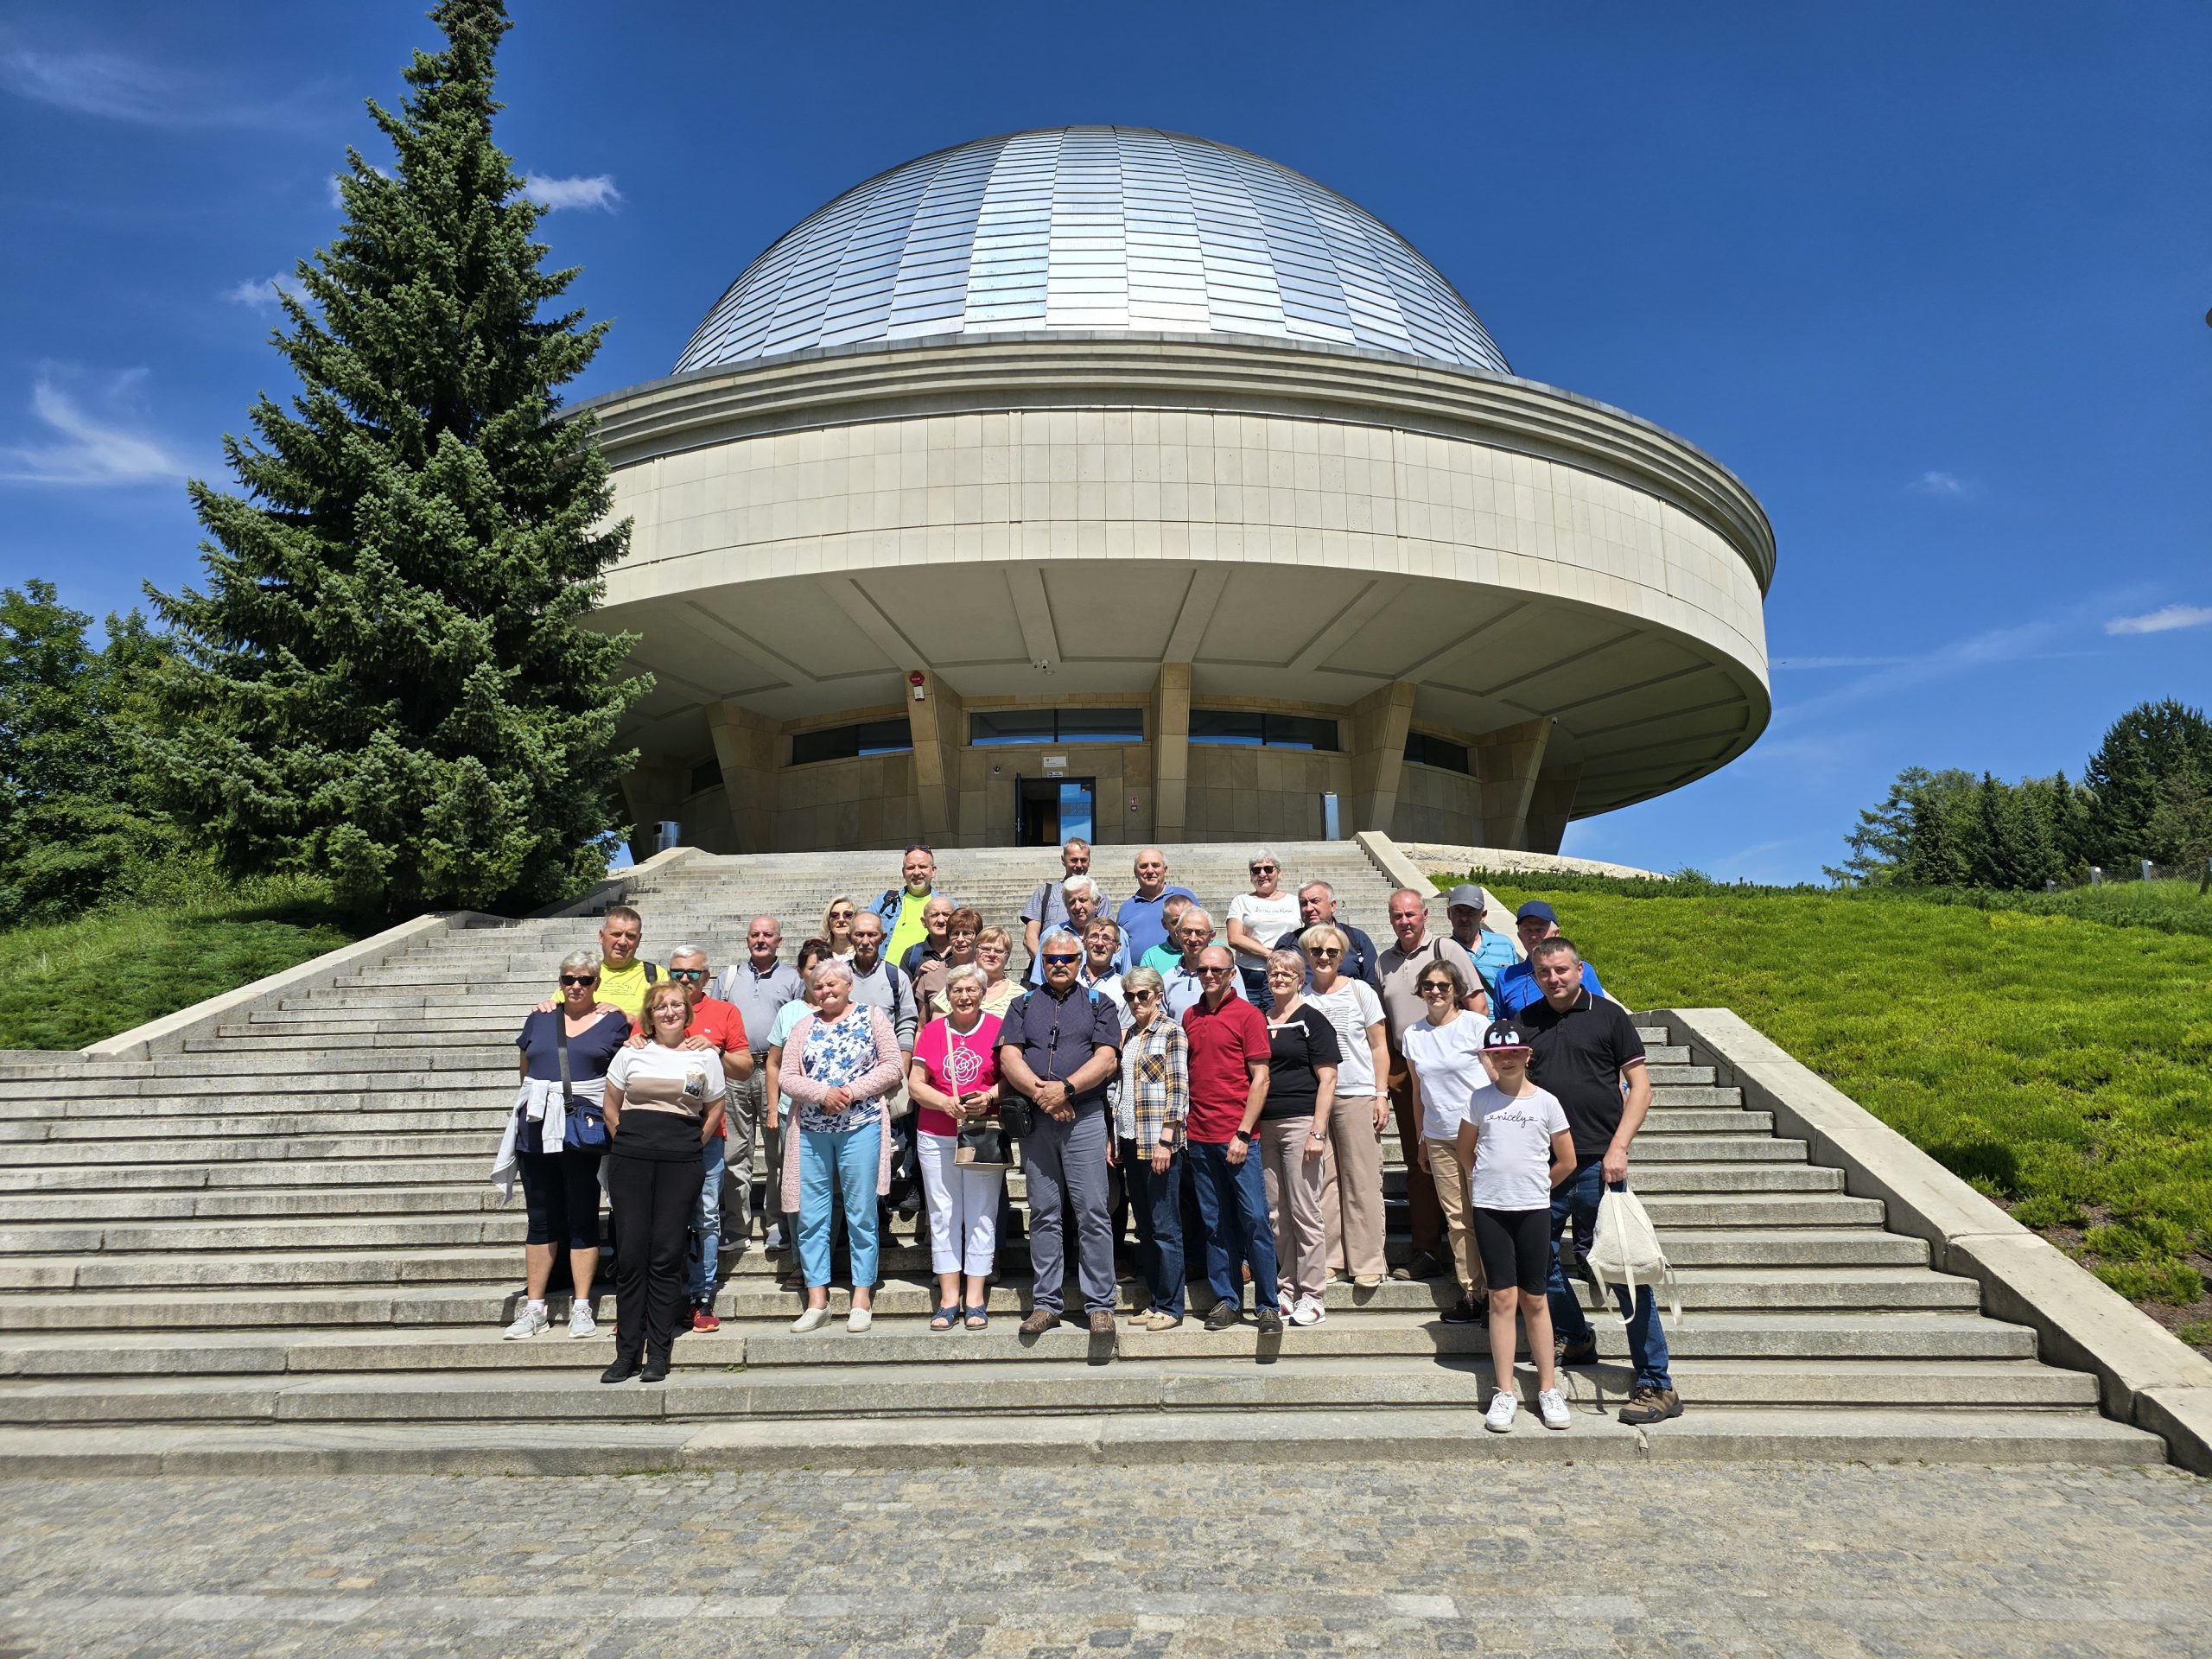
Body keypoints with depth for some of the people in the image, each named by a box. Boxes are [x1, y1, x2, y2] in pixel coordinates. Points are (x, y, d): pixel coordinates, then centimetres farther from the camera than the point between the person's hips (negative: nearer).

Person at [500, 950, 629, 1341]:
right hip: (536, 1128, 3)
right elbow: (526, 1071, 20)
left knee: (583, 1220, 3)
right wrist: (534, 1103, 10)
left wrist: (610, 1117, -5)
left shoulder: (613, 1022, 4)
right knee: (541, 1219, 9)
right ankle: (534, 1308, 16)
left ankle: (581, 1308, 11)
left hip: (585, 1128, -3)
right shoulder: (539, 1019, 13)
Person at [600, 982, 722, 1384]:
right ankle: (627, 1351, 8)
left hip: (681, 1164, -1)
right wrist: (629, 1143, 7)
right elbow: (611, 1108, 13)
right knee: (631, 1254, 0)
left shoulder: (704, 1058, 7)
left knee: (666, 1256, -1)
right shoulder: (630, 1055, 9)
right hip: (630, 1161, 1)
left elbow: (714, 1111, 13)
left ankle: (658, 1353, 7)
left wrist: (690, 1149, 8)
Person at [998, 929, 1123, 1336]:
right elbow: (1009, 1057, 3)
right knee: (1043, 1215, 7)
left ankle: (1100, 1305, 3)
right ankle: (1046, 1303, 14)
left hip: (1085, 1116, -2)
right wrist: (1040, 1092, -12)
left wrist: (1065, 1088, -14)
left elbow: (1107, 1058, -3)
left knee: (1092, 1214, -4)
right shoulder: (1024, 1004, 15)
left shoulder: (1097, 1004, 10)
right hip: (1035, 1119, 2)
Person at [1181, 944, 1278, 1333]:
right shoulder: (1189, 1017, 12)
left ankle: (1268, 1305, 4)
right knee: (1215, 1224, 9)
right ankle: (1226, 1300, 18)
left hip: (1236, 1136, -5)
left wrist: (1243, 1134, -12)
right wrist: (1181, 1124, 8)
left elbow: (1260, 1079, -6)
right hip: (1199, 1137, 5)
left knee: (1255, 1220, -4)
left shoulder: (1247, 1014, -3)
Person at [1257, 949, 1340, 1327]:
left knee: (1305, 1211, -4)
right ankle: (1287, 1290, 17)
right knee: (1275, 1213, 8)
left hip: (1300, 1123, -6)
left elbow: (1327, 1079, -6)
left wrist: (1318, 1132, -13)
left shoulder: (1312, 1020, -1)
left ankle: (1312, 1295, 4)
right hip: (1264, 1125, 6)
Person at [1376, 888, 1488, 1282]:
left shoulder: (1447, 950, -1)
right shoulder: (1383, 962, 13)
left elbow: (1477, 1005, -4)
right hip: (1404, 1069, 5)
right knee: (1417, 1163, 7)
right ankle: (1426, 1253, 13)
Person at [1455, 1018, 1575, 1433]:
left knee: (1534, 1299, 6)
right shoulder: (1481, 1099, 2)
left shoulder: (1546, 1102, 0)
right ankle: (1505, 1392, 7)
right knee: (1502, 1297, 1)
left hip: (1533, 1210, 0)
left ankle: (1548, 1389, 16)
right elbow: (1465, 1152, 15)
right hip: (1489, 1209, 0)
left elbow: (1567, 1161, 8)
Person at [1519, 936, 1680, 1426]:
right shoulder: (1525, 1022, 10)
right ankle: (1575, 1340, 34)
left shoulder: (1608, 1015, 1)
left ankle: (1656, 1385, 4)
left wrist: (1618, 1148, -9)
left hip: (1598, 1164, -4)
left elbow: (1640, 1085, -1)